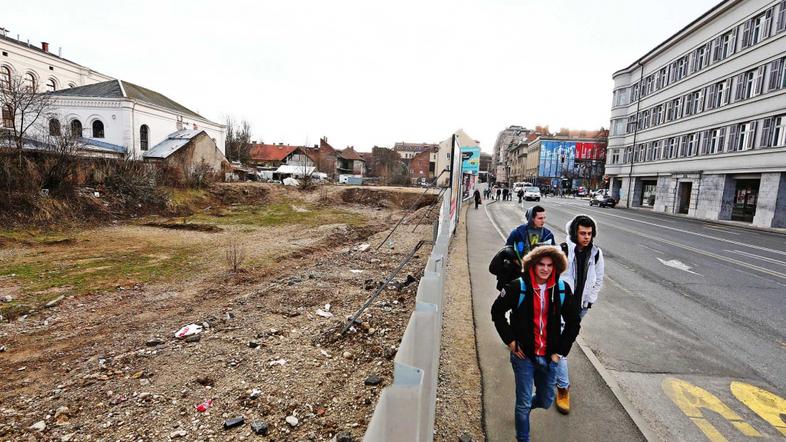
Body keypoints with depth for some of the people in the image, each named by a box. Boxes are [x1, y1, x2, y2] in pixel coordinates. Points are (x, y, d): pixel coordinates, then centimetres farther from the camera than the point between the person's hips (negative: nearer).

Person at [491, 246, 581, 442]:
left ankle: (523, 408, 51)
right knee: (524, 402, 6)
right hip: (524, 354, -3)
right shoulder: (518, 287, -14)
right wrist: (510, 341, -6)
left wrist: (560, 351, 2)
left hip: (549, 357, 3)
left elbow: (574, 323, 6)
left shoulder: (562, 289, -6)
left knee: (546, 401, 18)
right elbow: (497, 311, -4)